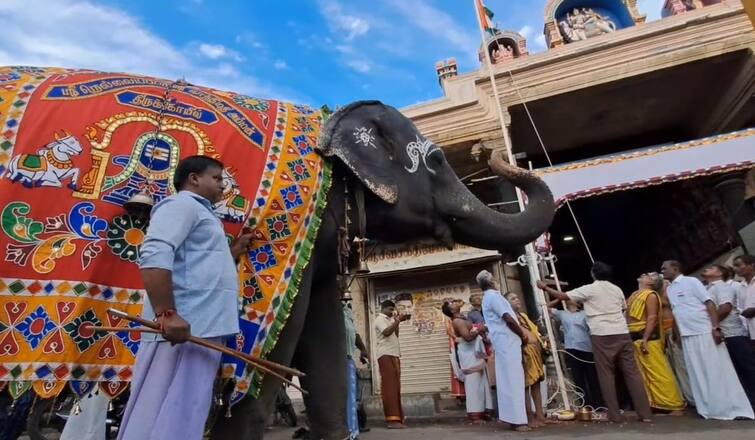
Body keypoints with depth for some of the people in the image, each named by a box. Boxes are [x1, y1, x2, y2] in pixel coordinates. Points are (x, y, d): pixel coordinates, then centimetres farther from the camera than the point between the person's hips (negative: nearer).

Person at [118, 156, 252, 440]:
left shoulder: (199, 213, 28)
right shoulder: (182, 204, -3)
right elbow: (155, 257, -20)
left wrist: (234, 250, 25)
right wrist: (167, 314, -27)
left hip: (203, 330, 10)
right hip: (184, 329, -10)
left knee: (187, 415, 14)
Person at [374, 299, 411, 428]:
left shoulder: (389, 320, 25)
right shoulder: (380, 319, -3)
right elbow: (386, 332, -20)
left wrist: (397, 321, 11)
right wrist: (397, 320, -16)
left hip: (394, 355, 9)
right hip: (385, 355, -9)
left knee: (395, 386, 7)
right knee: (389, 386, -13)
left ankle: (397, 417, 11)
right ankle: (392, 420, -16)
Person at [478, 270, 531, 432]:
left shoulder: (487, 297, 20)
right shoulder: (493, 296, -12)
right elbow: (508, 319, -17)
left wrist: (520, 333, 14)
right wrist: (523, 335, -5)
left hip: (503, 341, 10)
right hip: (507, 340, -10)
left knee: (507, 378, 10)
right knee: (513, 378, -7)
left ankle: (511, 416, 15)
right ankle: (516, 419, -4)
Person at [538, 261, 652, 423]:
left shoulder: (589, 289, -2)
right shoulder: (617, 289, 14)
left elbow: (563, 296, -2)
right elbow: (624, 309, 26)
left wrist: (545, 287, 9)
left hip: (602, 335, -5)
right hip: (622, 333, 5)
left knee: (607, 375, 2)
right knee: (632, 372, 7)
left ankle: (615, 415, 6)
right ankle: (645, 413, 8)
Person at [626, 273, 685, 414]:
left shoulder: (651, 295, -8)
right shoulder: (634, 295, 17)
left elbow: (652, 318, -16)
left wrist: (645, 339, -22)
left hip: (647, 339, -9)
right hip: (634, 339, 9)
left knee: (659, 374, -4)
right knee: (642, 375, 12)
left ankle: (675, 405, 6)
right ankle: (652, 403, 20)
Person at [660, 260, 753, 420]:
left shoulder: (691, 281, -6)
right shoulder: (669, 290, 13)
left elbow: (709, 303, -11)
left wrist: (715, 328, -19)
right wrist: (678, 336, 12)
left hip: (705, 332, -6)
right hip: (687, 337, 7)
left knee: (718, 371, -3)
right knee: (698, 375, 7)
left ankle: (735, 408, 5)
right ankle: (708, 409, 14)